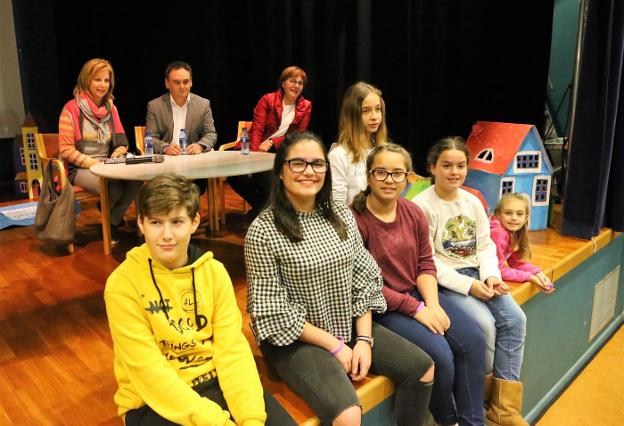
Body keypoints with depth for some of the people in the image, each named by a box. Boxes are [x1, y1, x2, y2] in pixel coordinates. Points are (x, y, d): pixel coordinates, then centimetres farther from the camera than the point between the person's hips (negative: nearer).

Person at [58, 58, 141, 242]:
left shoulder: (111, 108, 10)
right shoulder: (72, 109, -7)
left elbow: (122, 142, 12)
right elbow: (66, 150, -9)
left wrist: (118, 153, -11)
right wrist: (93, 163, -19)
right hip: (79, 169, -5)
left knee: (136, 179, -26)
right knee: (114, 187, -32)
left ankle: (113, 221, -4)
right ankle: (106, 218, 3)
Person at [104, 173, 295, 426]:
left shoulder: (214, 271, -3)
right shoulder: (122, 284, -13)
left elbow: (232, 347, -7)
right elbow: (149, 370, -16)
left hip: (212, 381, 3)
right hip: (153, 402, -3)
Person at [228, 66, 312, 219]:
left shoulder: (305, 106, 6)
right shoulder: (268, 100, 1)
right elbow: (256, 130, -6)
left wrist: (272, 142, -14)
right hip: (258, 148, 1)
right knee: (234, 173, -23)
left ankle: (261, 208, 1)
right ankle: (260, 205, 1)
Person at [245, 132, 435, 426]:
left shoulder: (342, 216, 2)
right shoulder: (263, 231, -16)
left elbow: (364, 280, 4)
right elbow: (272, 310, -15)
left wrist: (364, 339, -7)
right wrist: (334, 345, -15)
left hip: (349, 326, 6)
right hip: (294, 338, -6)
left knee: (423, 368, 3)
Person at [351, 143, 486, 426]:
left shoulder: (414, 213, 3)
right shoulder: (355, 219, -18)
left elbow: (425, 264, 7)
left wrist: (432, 303, -11)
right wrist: (415, 308, -17)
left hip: (419, 294, 7)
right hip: (381, 306, -7)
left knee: (473, 339, -6)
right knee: (440, 354, -19)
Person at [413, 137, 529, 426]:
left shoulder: (473, 202, 10)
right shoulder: (422, 205, -11)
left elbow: (485, 245, 10)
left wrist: (491, 276, -9)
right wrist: (468, 285, -19)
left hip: (477, 275, 7)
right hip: (444, 281, -7)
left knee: (515, 318, -12)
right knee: (485, 324, -24)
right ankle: (485, 397, 1)